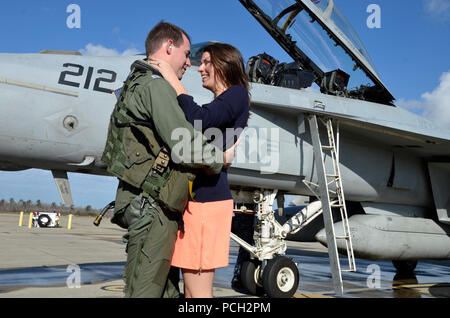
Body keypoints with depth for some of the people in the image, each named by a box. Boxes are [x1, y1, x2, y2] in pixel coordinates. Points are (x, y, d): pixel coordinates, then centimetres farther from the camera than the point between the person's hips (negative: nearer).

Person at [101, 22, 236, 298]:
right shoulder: (155, 85, -11)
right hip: (152, 205, -10)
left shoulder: (137, 83, 23)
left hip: (147, 203, 10)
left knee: (167, 289, 14)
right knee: (146, 291, -5)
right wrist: (220, 159, -2)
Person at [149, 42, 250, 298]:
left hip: (206, 196, -9)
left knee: (198, 292, -5)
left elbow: (198, 121, -20)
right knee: (191, 291, 13)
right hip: (196, 196, 9)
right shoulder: (218, 106, 25)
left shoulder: (237, 94, -2)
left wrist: (173, 80, -11)